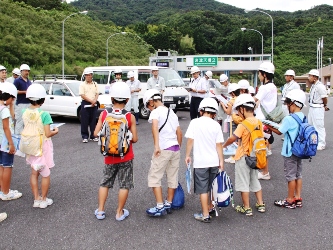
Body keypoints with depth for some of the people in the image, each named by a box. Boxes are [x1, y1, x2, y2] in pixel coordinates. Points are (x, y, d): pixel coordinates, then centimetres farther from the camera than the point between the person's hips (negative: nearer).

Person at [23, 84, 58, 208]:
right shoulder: (44, 114, -20)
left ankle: (36, 199, 23)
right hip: (43, 147, -5)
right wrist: (55, 131, 0)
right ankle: (44, 200, 18)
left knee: (34, 173, 17)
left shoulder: (25, 112, -5)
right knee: (45, 174, 10)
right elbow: (47, 134, -19)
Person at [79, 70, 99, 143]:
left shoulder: (95, 84, 11)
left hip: (94, 104, 3)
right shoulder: (82, 84, -1)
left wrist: (94, 101, -11)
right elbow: (82, 95, -9)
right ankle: (85, 136, 4)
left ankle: (93, 136, 15)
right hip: (85, 104, -3)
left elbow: (97, 93, 7)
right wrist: (91, 101, -14)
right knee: (85, 121, -2)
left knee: (93, 121, 7)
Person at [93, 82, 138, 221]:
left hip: (109, 156, 2)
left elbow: (96, 133, -6)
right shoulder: (130, 117, -12)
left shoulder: (104, 114, -8)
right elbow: (134, 139, -11)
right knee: (124, 185, 10)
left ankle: (100, 210, 22)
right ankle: (120, 212, 17)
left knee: (105, 183, 18)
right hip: (125, 157, -2)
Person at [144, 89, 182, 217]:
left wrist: (156, 145, -32)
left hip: (164, 149, -8)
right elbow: (179, 133, 16)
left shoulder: (156, 112, -7)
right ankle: (168, 204, 24)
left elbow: (155, 126, -27)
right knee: (172, 177, 14)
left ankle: (160, 207, -4)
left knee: (154, 177, -1)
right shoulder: (172, 113, 17)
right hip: (176, 148, 8)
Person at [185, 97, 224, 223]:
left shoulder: (194, 122, -7)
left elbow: (190, 140, -8)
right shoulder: (216, 125, -2)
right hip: (214, 161, 3)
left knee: (203, 189, 3)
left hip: (200, 162, -3)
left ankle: (205, 215, 6)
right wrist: (221, 161, 4)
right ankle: (210, 208, 36)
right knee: (211, 187, 20)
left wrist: (187, 155, 3)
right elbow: (219, 145, -2)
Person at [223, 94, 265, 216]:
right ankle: (260, 204, 28)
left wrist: (224, 145, -2)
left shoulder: (243, 125, -22)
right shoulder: (259, 123, 0)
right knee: (255, 180, 21)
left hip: (243, 158, -7)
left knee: (243, 183, 5)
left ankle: (247, 208, 12)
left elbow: (232, 138, -19)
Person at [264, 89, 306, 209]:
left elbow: (279, 132, -12)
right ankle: (298, 198, 24)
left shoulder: (288, 119, -22)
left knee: (291, 175, 3)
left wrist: (269, 126, 2)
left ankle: (290, 200, 13)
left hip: (290, 152, -7)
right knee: (298, 174, 16)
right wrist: (274, 125, 9)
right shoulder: (303, 117, 2)